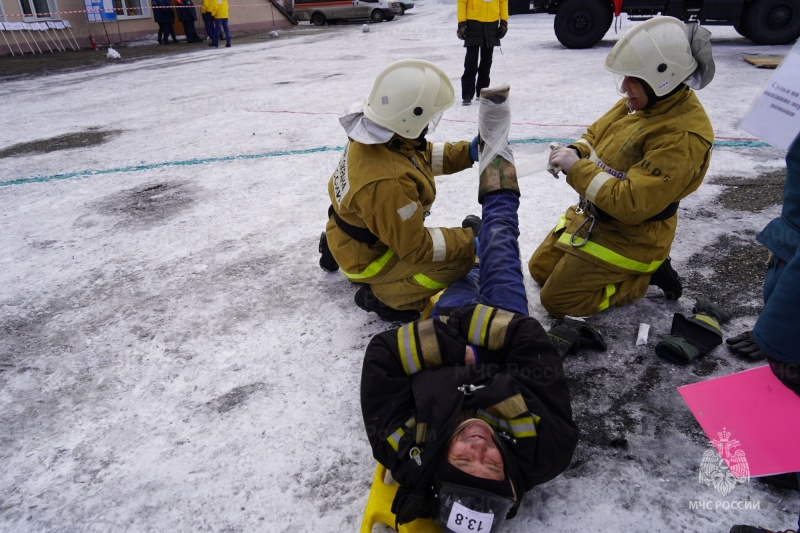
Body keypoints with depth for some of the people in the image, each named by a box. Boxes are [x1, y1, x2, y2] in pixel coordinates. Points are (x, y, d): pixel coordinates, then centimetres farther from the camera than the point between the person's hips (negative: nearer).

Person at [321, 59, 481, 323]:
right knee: (462, 256, -16)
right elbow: (416, 247, -29)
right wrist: (470, 240, -22)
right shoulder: (386, 183, -40)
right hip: (366, 258, -8)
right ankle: (387, 296, -2)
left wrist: (467, 152, -5)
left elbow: (422, 157, 5)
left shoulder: (376, 133, -14)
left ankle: (336, 250, 29)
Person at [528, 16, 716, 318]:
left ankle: (646, 276, 7)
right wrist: (576, 151, -11)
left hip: (631, 235, -9)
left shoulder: (683, 136, -28)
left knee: (557, 301, -5)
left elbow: (631, 203, -32)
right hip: (593, 215, 9)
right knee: (540, 270, 17)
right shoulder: (641, 101, -3)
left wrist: (577, 170, -29)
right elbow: (596, 134, 12)